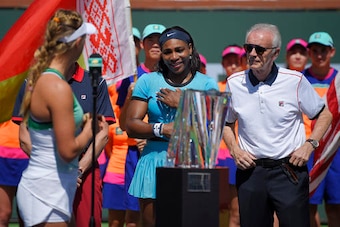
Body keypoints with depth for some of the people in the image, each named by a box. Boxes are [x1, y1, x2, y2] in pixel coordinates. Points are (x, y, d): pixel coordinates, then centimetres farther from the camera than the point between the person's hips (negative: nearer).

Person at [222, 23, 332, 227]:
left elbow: (324, 115, 9)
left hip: (289, 172, -2)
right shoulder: (234, 83, 3)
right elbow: (227, 123, 19)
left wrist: (309, 145, -4)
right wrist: (234, 150, 3)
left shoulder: (295, 81, -4)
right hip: (250, 170, 2)